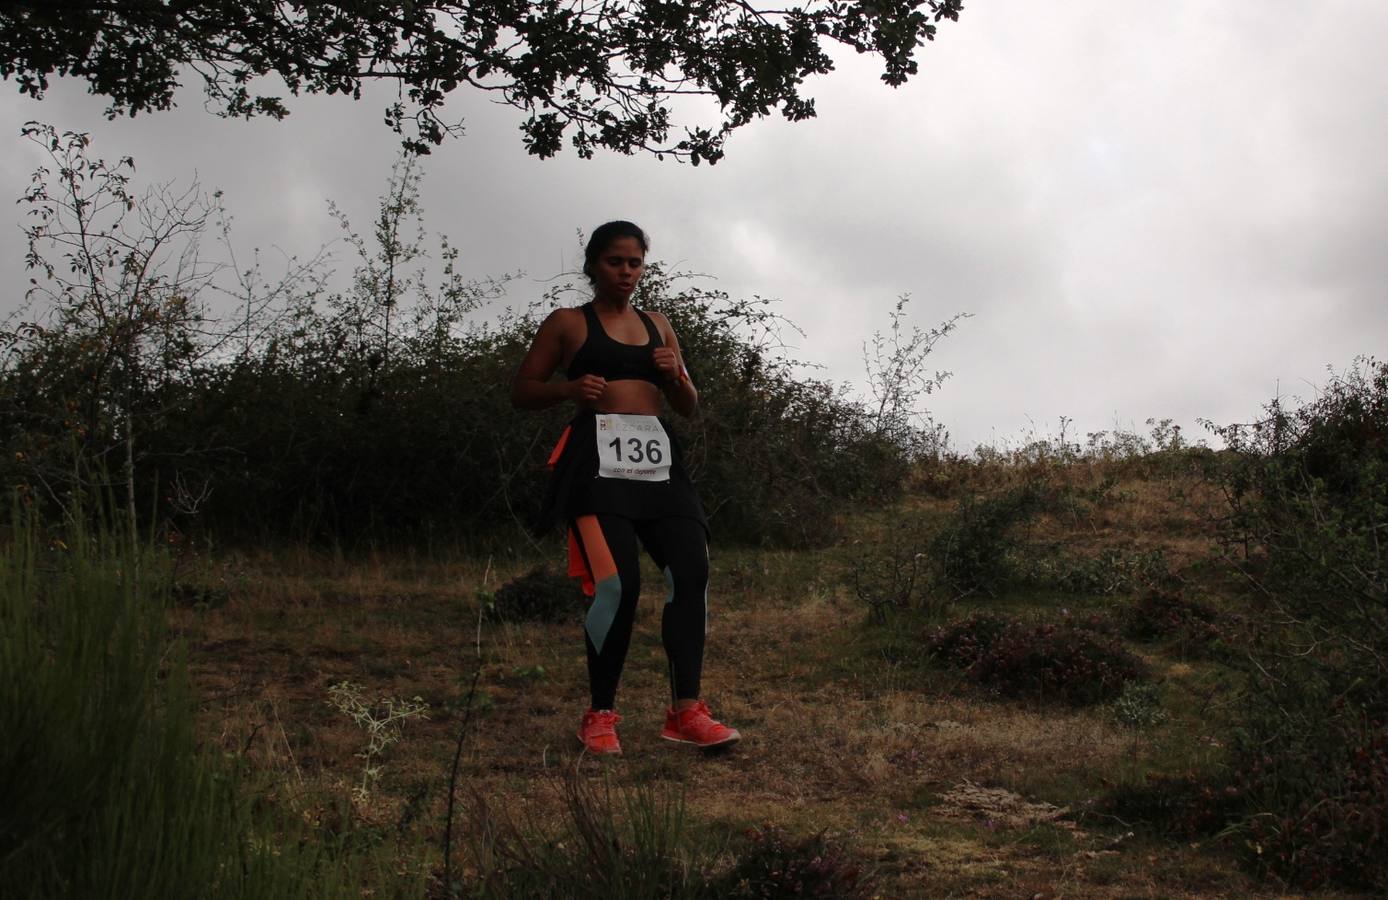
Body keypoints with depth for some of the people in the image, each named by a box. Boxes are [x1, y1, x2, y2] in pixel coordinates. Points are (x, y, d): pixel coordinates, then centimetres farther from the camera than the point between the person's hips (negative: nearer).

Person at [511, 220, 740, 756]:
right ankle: (600, 716, -1)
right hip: (599, 459, -5)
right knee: (618, 583, -16)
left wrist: (676, 376, 0)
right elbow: (522, 391, 9)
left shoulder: (658, 327, 21)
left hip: (657, 458, 5)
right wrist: (569, 389, -11)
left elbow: (688, 407, 22)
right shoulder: (568, 324, 8)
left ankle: (685, 711, -6)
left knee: (691, 571, -10)